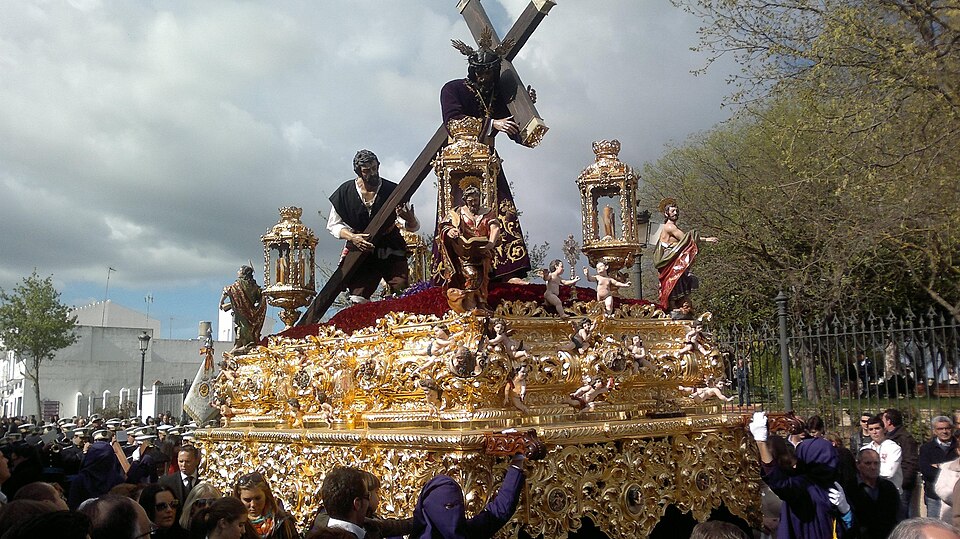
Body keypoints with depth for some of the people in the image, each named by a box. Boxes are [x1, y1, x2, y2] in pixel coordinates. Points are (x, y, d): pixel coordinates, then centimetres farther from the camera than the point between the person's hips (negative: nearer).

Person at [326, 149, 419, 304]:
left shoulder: (393, 190, -7)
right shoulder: (345, 192, -3)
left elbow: (414, 227, -2)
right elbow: (333, 225, 5)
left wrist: (409, 219, -28)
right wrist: (352, 237, -14)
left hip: (391, 252, -1)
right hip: (360, 253, 1)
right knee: (358, 300, -4)